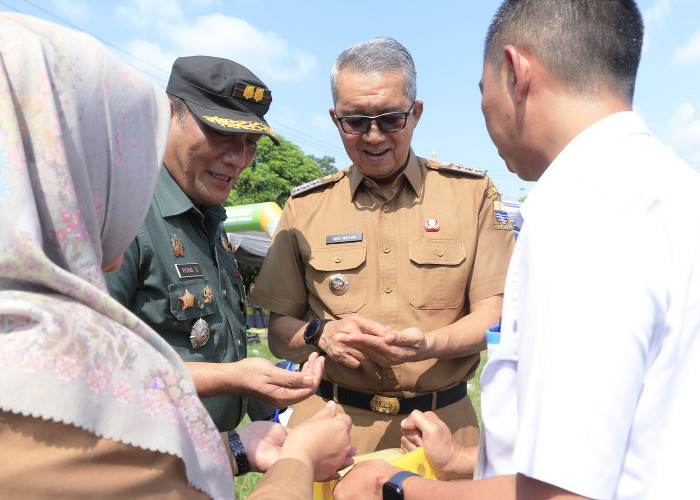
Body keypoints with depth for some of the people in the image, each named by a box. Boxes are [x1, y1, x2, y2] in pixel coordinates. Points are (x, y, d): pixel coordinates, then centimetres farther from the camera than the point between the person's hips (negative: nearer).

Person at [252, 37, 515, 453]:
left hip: (441, 426, 0)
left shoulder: (472, 193, 1)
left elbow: (495, 315, -3)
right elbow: (279, 331, 5)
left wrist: (428, 345, -22)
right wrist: (322, 334, -17)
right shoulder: (305, 206, 4)